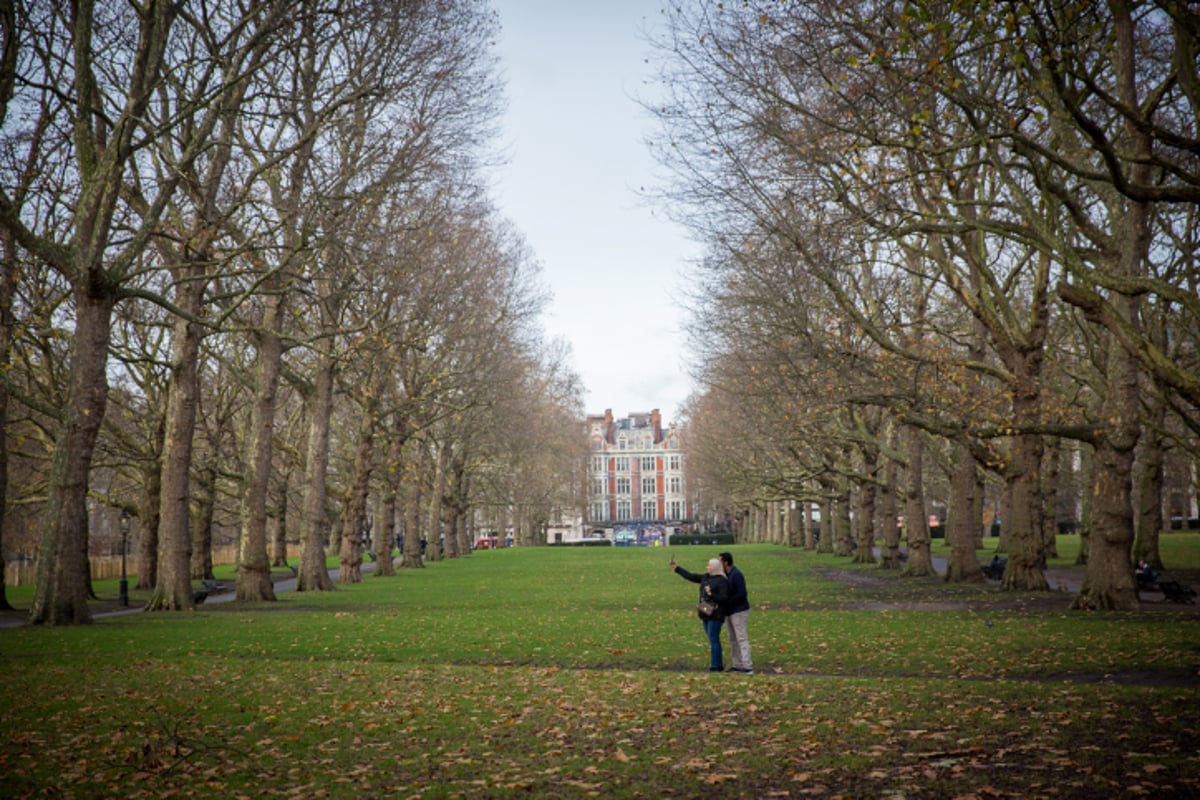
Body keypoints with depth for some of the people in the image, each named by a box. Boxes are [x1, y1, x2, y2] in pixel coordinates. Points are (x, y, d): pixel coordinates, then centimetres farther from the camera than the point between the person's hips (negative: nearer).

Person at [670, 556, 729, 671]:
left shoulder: (722, 581, -13)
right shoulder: (706, 577, 10)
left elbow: (725, 599, -17)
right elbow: (690, 576, 16)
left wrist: (711, 594, -27)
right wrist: (676, 568, 17)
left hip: (716, 615, -8)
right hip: (706, 614, 8)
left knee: (713, 640, -7)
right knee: (713, 640, 10)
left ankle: (716, 666, -2)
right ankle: (719, 666, 16)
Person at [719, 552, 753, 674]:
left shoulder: (736, 575, -17)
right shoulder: (726, 575, 11)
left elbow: (741, 594, -23)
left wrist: (727, 602, -18)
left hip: (739, 611, -9)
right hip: (730, 612, 9)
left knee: (741, 638, -9)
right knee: (733, 639, 11)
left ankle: (747, 667, -7)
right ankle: (737, 665, 17)